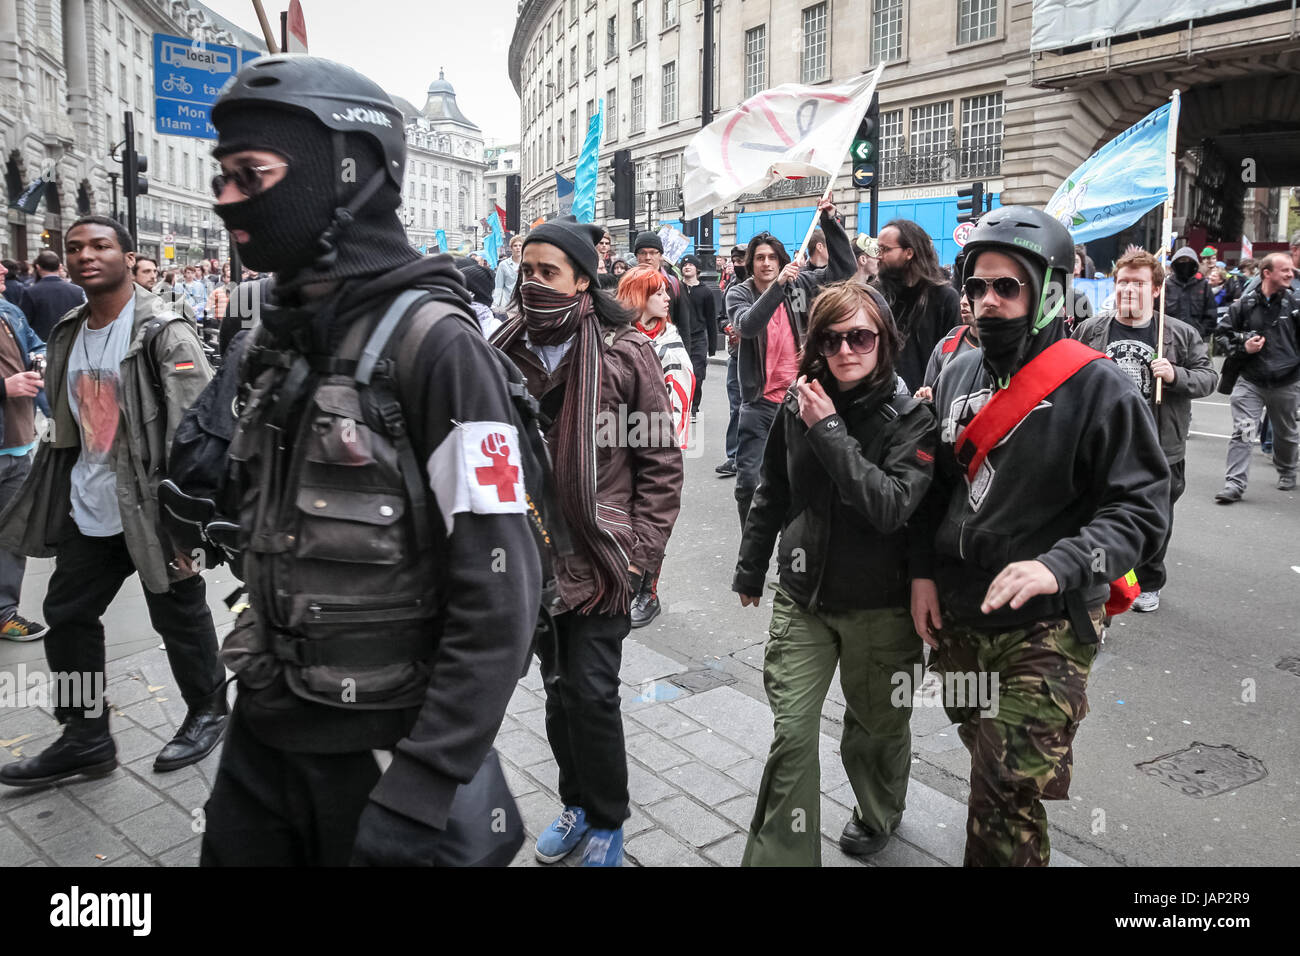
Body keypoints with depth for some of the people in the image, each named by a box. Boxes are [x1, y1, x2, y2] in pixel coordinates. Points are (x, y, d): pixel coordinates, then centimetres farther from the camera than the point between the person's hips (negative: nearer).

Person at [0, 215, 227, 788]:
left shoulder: (164, 334, -14)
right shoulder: (67, 336, 10)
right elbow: (67, 426, 18)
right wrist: (52, 500, 17)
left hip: (153, 506, -7)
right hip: (90, 508, 8)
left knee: (180, 618, 6)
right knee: (66, 617, 12)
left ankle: (207, 711, 29)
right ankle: (86, 738, 26)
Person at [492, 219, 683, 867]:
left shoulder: (626, 353, -8)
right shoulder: (504, 354, 4)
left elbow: (661, 463, -6)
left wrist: (639, 553, -11)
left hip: (600, 560, -4)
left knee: (592, 692, 0)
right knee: (558, 686, 17)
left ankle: (607, 821, 23)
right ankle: (576, 802, 37)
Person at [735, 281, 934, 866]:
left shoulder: (910, 419, -12)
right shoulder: (798, 406, -2)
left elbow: (891, 506, -26)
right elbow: (771, 496, 11)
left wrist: (830, 430, -25)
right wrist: (750, 570, 19)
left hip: (880, 607, -2)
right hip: (802, 599, 2)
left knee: (877, 725, 18)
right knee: (791, 733, -3)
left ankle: (878, 815, 48)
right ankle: (779, 855, 12)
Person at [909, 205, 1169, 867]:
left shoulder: (1095, 386, -11)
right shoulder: (959, 374, 7)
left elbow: (1141, 506, -13)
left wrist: (1061, 565, -28)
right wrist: (922, 569, 7)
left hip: (1044, 627, -5)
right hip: (955, 614, 6)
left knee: (1010, 793, -7)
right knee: (984, 758, 21)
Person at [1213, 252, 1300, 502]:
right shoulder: (1245, 304, -2)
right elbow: (1221, 334, 5)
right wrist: (1242, 348, -10)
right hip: (1250, 381, -1)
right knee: (1242, 432, -11)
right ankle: (1234, 484, -10)